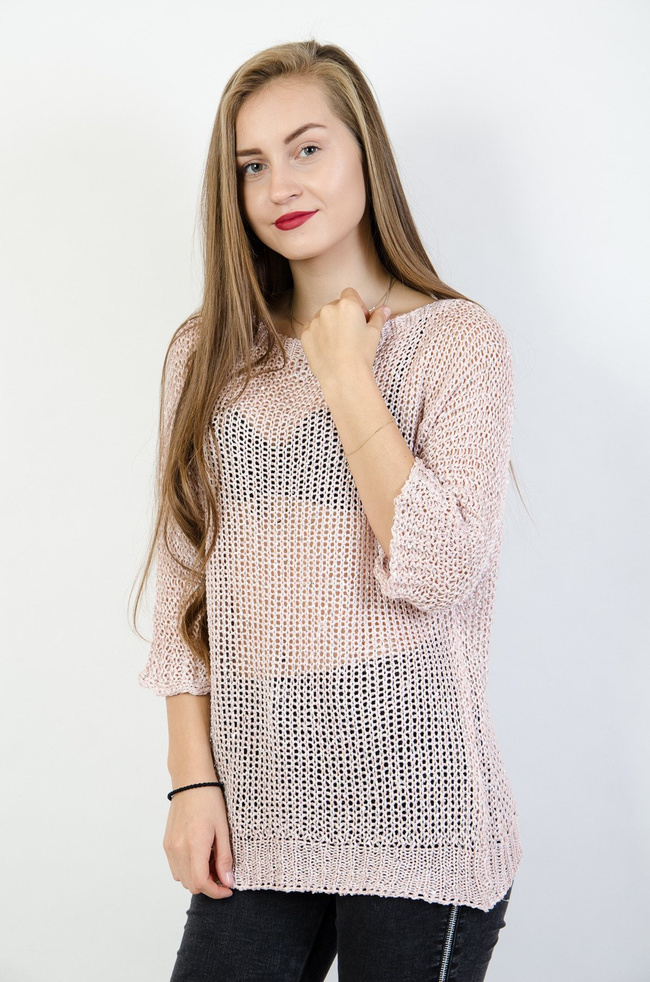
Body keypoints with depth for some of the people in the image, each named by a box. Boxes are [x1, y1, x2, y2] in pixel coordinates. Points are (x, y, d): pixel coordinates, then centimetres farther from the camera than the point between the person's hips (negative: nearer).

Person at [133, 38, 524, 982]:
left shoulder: (459, 340, -3)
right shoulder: (209, 354, 9)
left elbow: (436, 571, -15)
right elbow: (185, 584, 8)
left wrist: (346, 373, -10)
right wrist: (194, 777, 2)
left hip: (409, 801, -3)